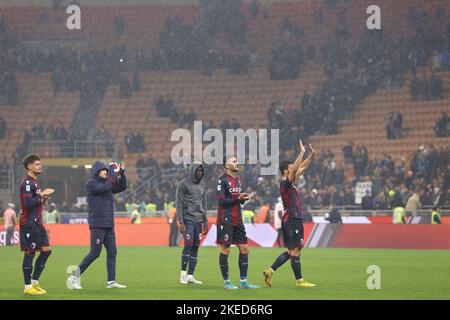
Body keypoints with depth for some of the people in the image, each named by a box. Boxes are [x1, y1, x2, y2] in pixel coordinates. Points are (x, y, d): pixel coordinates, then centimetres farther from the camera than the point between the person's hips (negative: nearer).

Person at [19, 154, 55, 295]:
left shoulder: (34, 182, 18)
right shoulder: (27, 183, -13)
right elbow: (28, 202, -23)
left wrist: (42, 200, 10)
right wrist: (42, 194, -17)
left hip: (37, 223, 10)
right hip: (29, 223, -10)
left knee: (46, 250, 7)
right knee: (30, 253, -5)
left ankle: (34, 282, 14)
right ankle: (28, 287, -1)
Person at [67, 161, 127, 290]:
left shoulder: (108, 183, 18)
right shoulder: (91, 183, -5)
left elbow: (122, 187, 18)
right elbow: (104, 188, -21)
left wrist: (122, 174, 3)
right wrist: (114, 174, -14)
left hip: (109, 225, 8)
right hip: (97, 224, -8)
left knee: (112, 252, 2)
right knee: (95, 253, -10)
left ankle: (111, 281, 3)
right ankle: (75, 277, -2)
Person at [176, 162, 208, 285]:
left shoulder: (202, 185, 16)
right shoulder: (184, 184, -4)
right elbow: (179, 203, -7)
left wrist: (205, 220, 17)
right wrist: (180, 221, -13)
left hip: (199, 220, 6)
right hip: (188, 218, -6)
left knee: (196, 247, 3)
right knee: (188, 244, -15)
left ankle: (190, 275, 6)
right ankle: (183, 274, -9)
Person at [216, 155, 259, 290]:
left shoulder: (239, 180, 15)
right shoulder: (223, 180, -9)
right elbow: (221, 201, -14)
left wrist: (244, 198, -3)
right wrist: (237, 199, -20)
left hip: (238, 220, 8)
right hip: (226, 221, -8)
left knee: (244, 249, 5)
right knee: (225, 250, -3)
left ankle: (243, 281, 10)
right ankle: (226, 282, 4)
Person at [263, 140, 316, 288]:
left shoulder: (290, 183, 15)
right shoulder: (285, 183, -11)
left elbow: (302, 168, 23)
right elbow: (296, 168, -23)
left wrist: (311, 156, 17)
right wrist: (302, 152, -19)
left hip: (293, 219, 10)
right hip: (292, 220, -10)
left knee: (291, 251, 12)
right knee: (295, 250, -5)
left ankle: (270, 271, 9)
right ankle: (299, 281, -3)